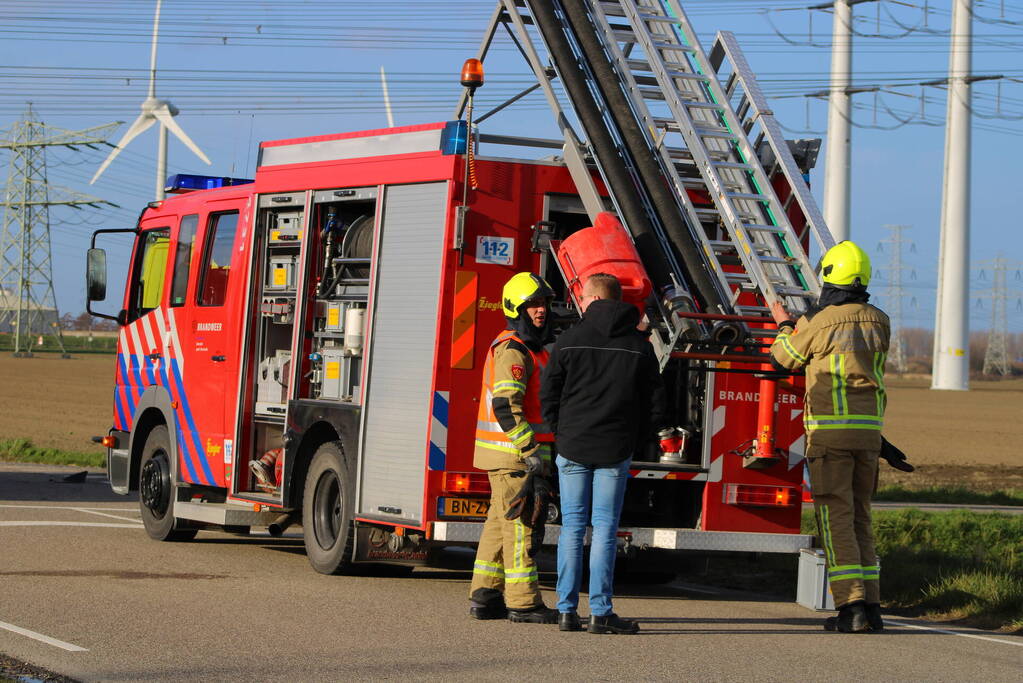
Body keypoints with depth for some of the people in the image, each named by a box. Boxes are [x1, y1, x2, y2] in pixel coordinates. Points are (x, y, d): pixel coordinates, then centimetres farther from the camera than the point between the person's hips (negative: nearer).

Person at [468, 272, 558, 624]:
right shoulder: (513, 350, -15)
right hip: (513, 453, -11)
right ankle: (523, 602, -6)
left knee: (500, 523, 12)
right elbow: (505, 406, -24)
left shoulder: (530, 349, 19)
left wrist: (536, 449, 25)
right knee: (519, 526, -8)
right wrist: (532, 450, -26)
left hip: (508, 456, 11)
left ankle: (485, 597, 16)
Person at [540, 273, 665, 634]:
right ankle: (600, 613, -2)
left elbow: (548, 395, 0)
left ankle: (567, 610, 4)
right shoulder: (639, 346, 4)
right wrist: (632, 441, 11)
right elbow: (655, 404, 4)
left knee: (572, 526, 5)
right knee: (605, 529, 1)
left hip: (573, 447, 0)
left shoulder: (570, 340, -1)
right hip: (615, 451, 0)